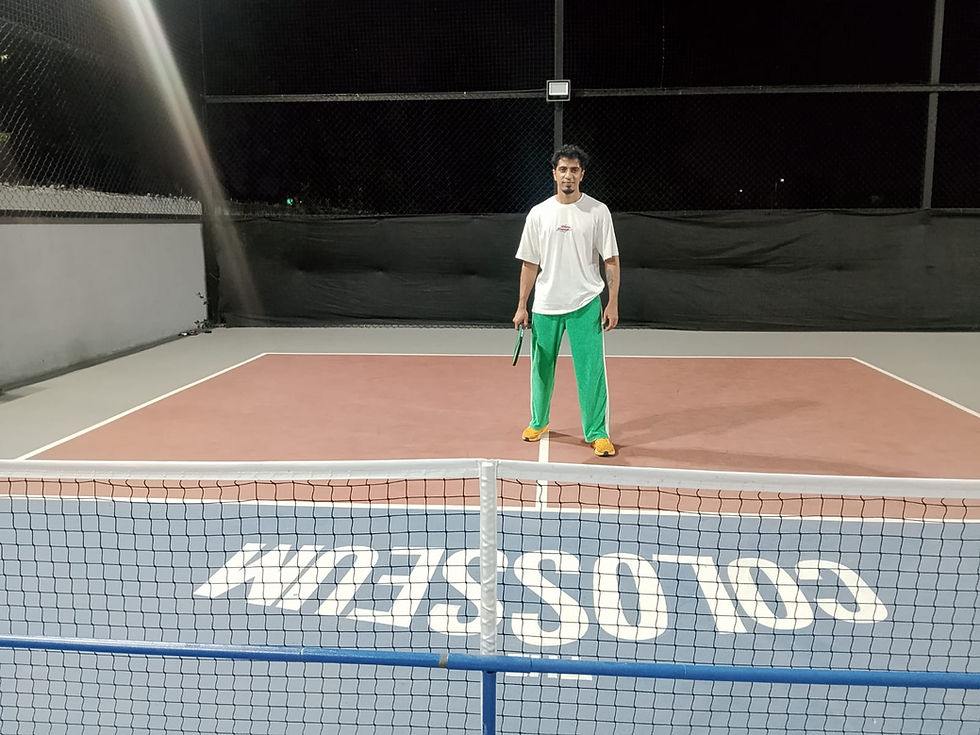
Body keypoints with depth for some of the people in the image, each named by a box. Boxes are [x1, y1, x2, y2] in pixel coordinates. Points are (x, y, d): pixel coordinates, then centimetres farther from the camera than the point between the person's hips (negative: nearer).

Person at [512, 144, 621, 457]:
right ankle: (539, 421, 33)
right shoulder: (538, 214, 5)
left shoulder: (598, 211, 0)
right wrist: (521, 307, 4)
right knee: (541, 367, 12)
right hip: (545, 306, 3)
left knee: (591, 370, -4)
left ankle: (597, 433, 8)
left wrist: (613, 302, -7)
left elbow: (611, 260, 0)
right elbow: (530, 264, 7)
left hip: (585, 305, -2)